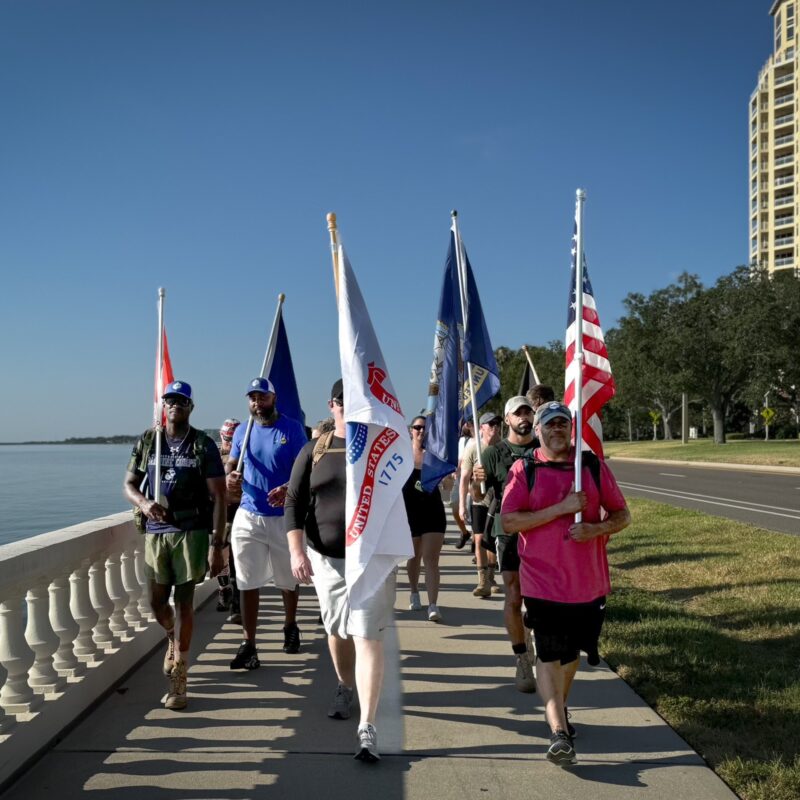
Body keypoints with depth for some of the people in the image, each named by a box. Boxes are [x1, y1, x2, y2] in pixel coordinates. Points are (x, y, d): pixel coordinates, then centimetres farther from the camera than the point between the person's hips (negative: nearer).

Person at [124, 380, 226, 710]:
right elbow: (129, 484, 11)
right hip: (155, 531, 3)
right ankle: (172, 639, 42)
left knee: (184, 602, -1)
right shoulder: (147, 441, 8)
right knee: (157, 602, 8)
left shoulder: (203, 445, -2)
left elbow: (218, 497, -3)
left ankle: (179, 677, 12)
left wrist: (217, 545, -9)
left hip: (192, 532, -3)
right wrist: (143, 503, -13)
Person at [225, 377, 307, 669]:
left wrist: (288, 489, -28)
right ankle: (248, 644, 5)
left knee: (288, 580, 14)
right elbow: (231, 464, 14)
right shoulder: (242, 431, 6)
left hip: (284, 517, -2)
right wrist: (230, 476, -11)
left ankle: (290, 628, 37)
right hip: (248, 517, 2)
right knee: (247, 583, -1)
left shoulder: (292, 428, -5)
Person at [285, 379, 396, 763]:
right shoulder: (314, 451, 3)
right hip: (325, 557, 3)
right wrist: (296, 551, -9)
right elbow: (294, 502, 0)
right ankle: (345, 688, 45)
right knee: (336, 630, 18)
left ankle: (368, 728, -6)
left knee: (367, 636, -9)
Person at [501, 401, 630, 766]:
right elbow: (509, 521, -13)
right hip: (543, 582, -3)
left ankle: (560, 708, 42)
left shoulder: (593, 466, 4)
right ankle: (559, 731, -9)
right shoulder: (524, 470, -4)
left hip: (588, 581, 4)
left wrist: (598, 528, -15)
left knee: (572, 651, 19)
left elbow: (622, 514, 8)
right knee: (548, 655, -9)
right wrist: (561, 508, -20)